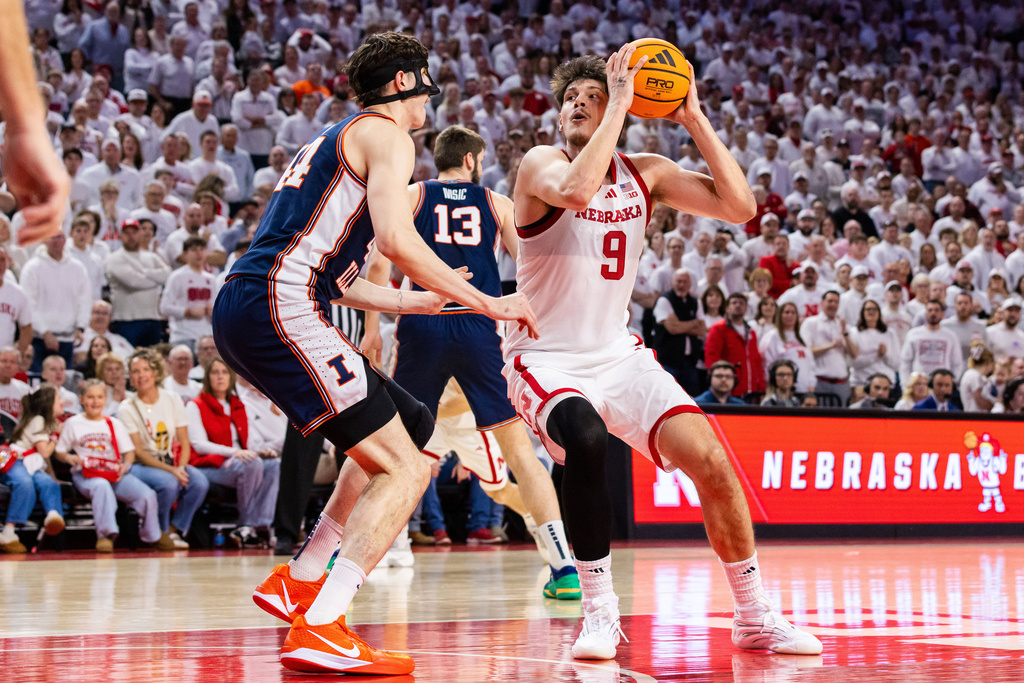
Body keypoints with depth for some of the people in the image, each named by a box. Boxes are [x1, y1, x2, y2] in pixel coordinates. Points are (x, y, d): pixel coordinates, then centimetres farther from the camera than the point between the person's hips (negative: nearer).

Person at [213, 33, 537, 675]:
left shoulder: (334, 140, 30)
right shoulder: (385, 134, 0)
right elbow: (396, 239, -15)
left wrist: (418, 301, 38)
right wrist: (487, 303, -7)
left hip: (242, 311, 10)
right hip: (279, 308, -10)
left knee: (414, 433, 22)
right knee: (405, 469, -12)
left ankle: (298, 581, 22)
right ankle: (318, 633, -24)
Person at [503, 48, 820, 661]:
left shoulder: (646, 174, 5)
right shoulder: (542, 164, -10)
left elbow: (740, 207, -5)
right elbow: (575, 190, -35)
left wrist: (696, 120, -9)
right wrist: (620, 104, -28)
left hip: (618, 354, 5)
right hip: (546, 360, -5)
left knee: (711, 461, -9)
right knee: (585, 440, -36)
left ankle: (754, 616, 8)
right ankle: (600, 611, -21)